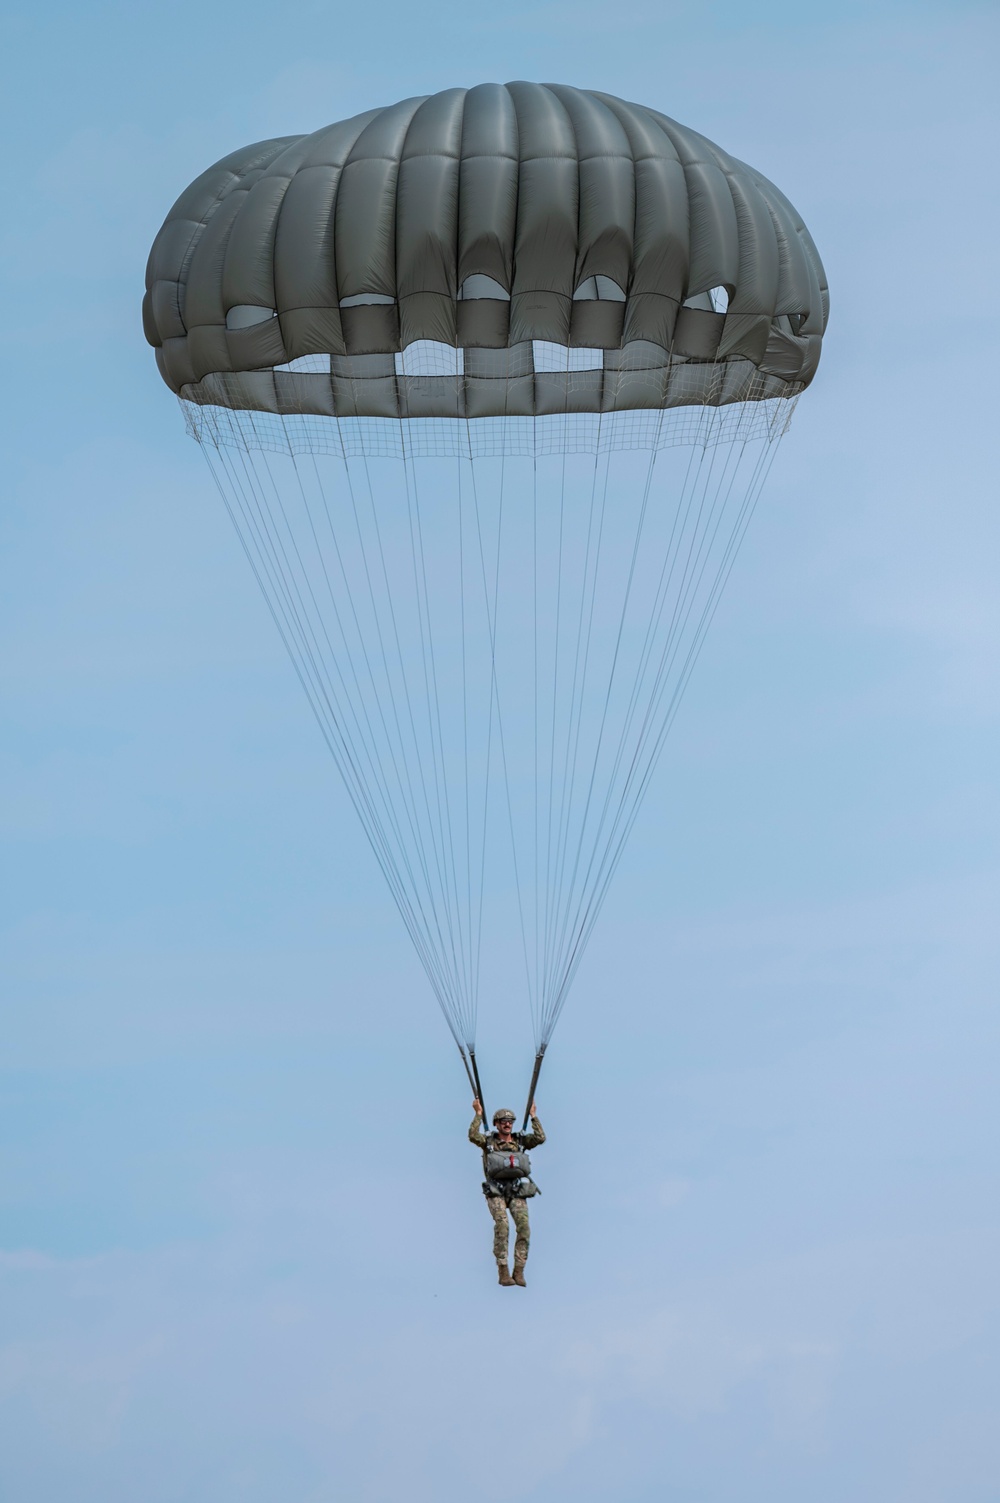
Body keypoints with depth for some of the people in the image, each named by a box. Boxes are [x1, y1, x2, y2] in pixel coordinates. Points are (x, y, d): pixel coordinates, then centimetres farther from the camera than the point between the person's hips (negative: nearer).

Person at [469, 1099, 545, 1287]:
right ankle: (503, 1271, -22)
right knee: (502, 1225, -26)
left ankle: (519, 1271, -15)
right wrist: (478, 1114, -11)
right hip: (496, 1193, -2)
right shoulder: (488, 1141, 6)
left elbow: (540, 1138, -3)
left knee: (524, 1227, -19)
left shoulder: (520, 1140, 11)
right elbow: (473, 1136, -14)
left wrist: (533, 1116, -1)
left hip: (517, 1193, 2)